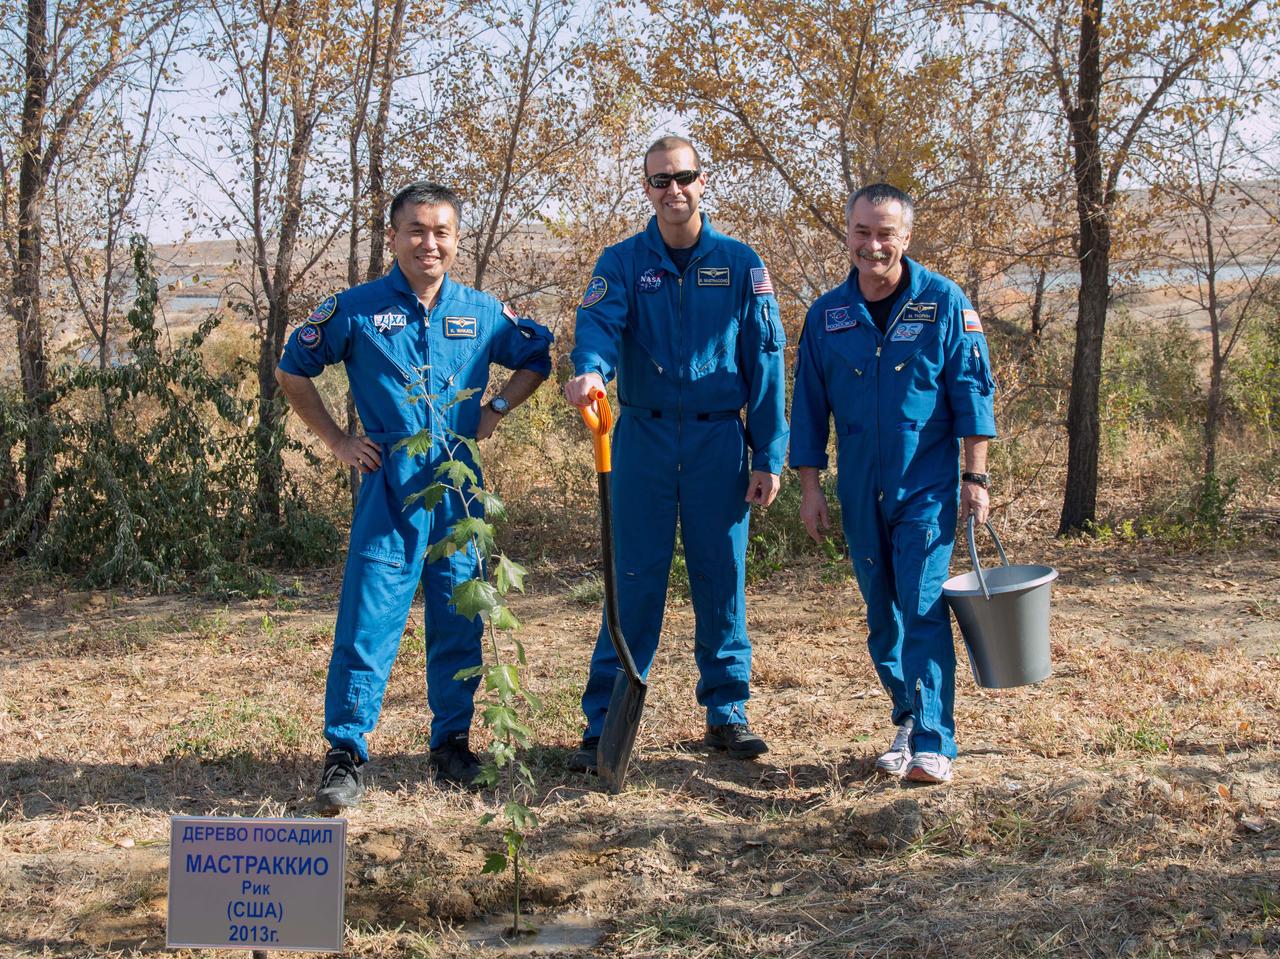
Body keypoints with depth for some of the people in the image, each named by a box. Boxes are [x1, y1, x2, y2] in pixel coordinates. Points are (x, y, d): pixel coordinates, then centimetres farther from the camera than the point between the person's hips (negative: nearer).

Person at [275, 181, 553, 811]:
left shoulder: (482, 312, 7)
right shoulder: (357, 309, 0)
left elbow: (538, 357, 22)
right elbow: (292, 369, 9)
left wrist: (495, 411, 9)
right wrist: (336, 441, 3)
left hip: (459, 486, 3)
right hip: (388, 486, -3)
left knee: (458, 622, 8)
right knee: (368, 621, -6)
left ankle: (452, 743, 21)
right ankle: (346, 754, 1)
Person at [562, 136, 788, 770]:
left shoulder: (739, 264, 5)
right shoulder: (621, 264, 4)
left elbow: (765, 361, 3)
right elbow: (600, 324, -15)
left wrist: (768, 456, -2)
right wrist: (589, 370, -38)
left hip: (719, 441, 1)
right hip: (644, 439, 0)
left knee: (721, 579, 7)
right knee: (635, 581, 1)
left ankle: (726, 711, 19)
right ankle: (604, 720, 8)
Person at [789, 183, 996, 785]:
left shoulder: (944, 303, -3)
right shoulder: (826, 315, 4)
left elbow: (972, 392, -3)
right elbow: (809, 408, 8)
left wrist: (975, 477, -7)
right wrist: (809, 487, 5)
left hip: (927, 487, -4)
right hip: (860, 492, 4)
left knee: (923, 608, -10)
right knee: (882, 616, 11)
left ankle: (933, 744, -7)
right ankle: (907, 720, 27)